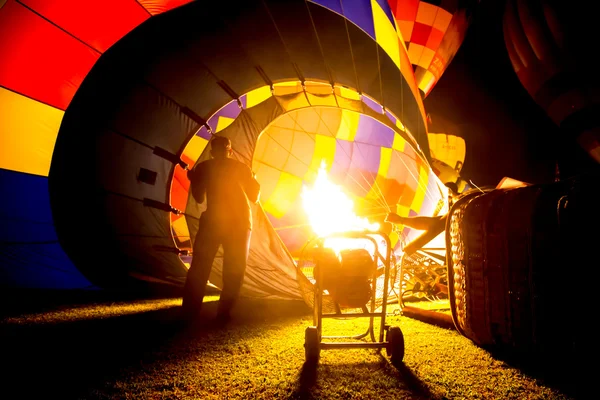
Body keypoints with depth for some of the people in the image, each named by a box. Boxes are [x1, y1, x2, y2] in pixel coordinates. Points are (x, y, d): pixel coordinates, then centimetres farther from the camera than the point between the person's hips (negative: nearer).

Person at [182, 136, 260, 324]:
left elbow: (199, 198, 7)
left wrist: (193, 179, 22)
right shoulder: (241, 167, 8)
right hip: (240, 223, 1)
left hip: (212, 221, 0)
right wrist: (255, 181, 29)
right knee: (234, 271, 8)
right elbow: (254, 196, 11)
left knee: (199, 267, 8)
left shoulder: (203, 167, 5)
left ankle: (190, 311, 6)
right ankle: (223, 314, 5)